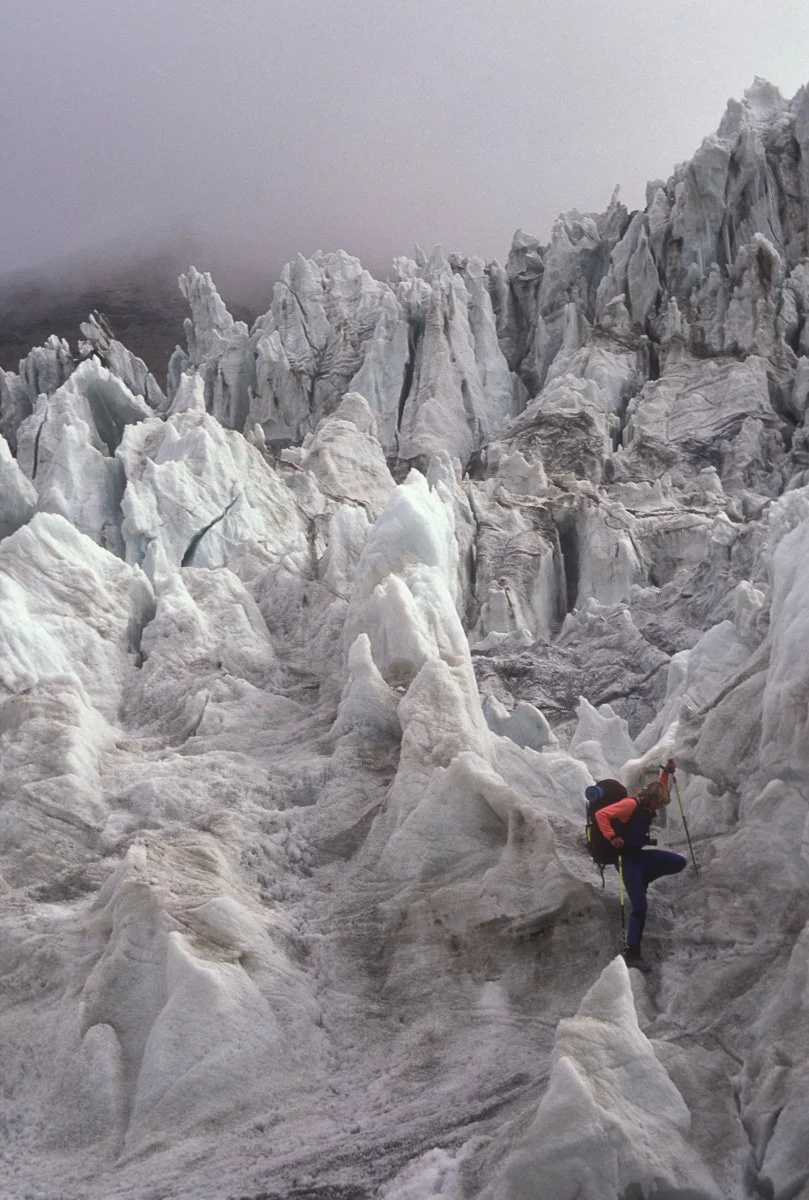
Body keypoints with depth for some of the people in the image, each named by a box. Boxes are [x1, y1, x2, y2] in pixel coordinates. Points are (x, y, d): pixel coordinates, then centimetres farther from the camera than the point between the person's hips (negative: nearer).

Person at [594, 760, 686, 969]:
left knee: (679, 863, 5)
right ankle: (631, 951, -5)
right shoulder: (631, 804, -18)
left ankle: (640, 881, 12)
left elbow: (659, 790, 31)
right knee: (640, 907, -12)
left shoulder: (647, 806, 9)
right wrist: (612, 837, -33)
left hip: (639, 855, 9)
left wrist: (666, 773, 17)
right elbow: (601, 814, -26)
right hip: (626, 858, -9)